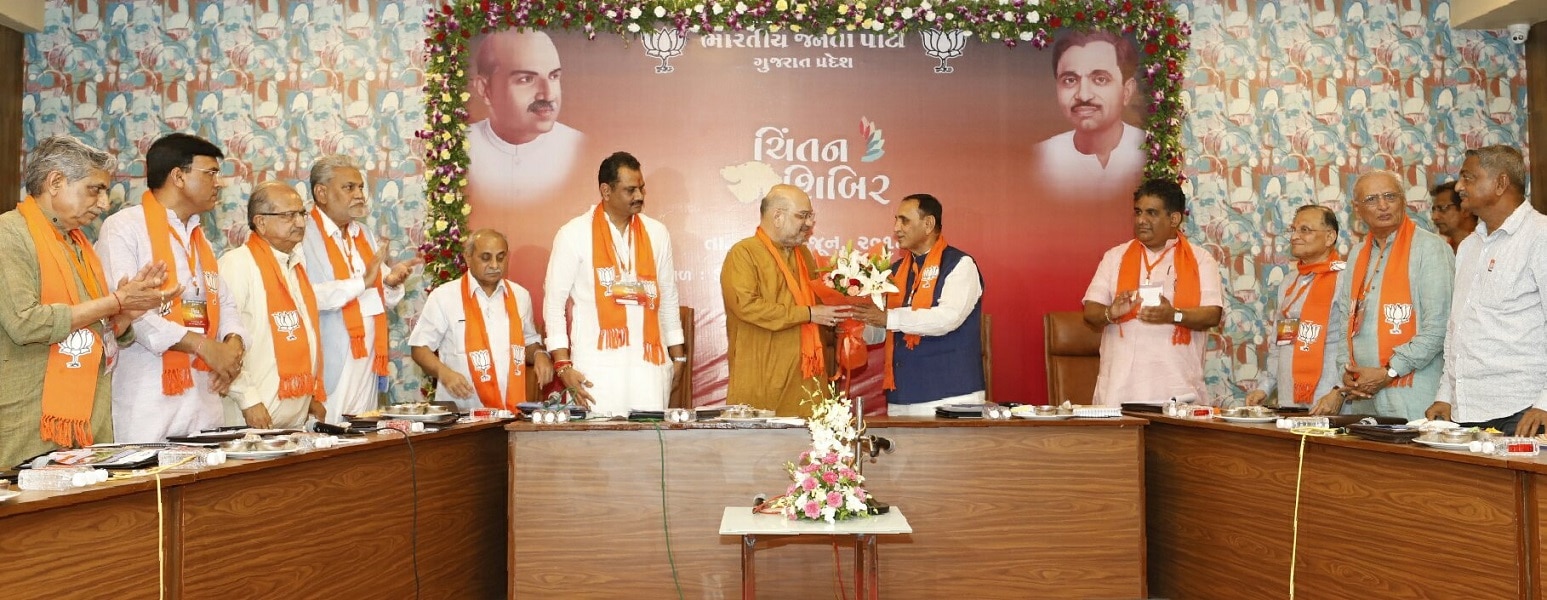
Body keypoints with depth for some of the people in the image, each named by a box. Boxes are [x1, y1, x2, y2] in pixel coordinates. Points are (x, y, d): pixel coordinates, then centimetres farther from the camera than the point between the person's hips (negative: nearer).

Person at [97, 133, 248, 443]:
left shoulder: (200, 239, 21)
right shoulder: (124, 228, -5)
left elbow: (224, 302, 18)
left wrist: (234, 342, -4)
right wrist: (202, 345, -18)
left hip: (204, 391, 7)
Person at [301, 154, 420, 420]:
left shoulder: (364, 235, 17)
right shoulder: (305, 236, -8)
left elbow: (386, 301, 18)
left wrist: (392, 283, -3)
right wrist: (362, 281, -21)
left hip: (367, 361, 7)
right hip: (330, 367, -7)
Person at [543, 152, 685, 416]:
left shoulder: (656, 233, 10)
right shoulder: (574, 234, 0)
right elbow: (554, 302, 0)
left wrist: (677, 355, 12)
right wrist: (563, 365, -6)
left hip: (649, 364, 3)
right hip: (597, 364, -3)